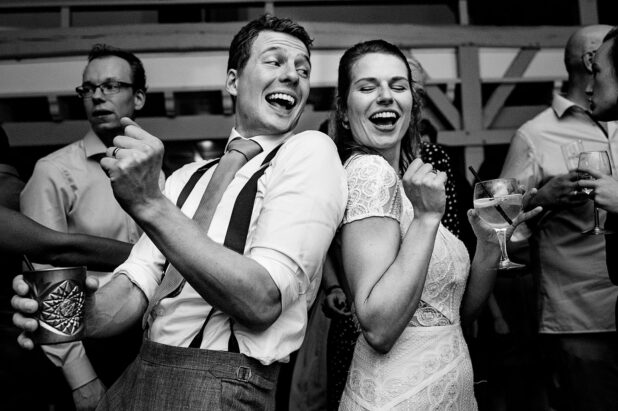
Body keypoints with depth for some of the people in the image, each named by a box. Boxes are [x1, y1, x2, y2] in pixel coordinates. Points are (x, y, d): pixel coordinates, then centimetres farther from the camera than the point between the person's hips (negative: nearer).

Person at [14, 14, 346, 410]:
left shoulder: (311, 152, -8)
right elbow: (138, 283, 1)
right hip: (138, 375, 6)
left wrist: (150, 204, -23)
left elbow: (262, 301, -20)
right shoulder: (186, 178, 12)